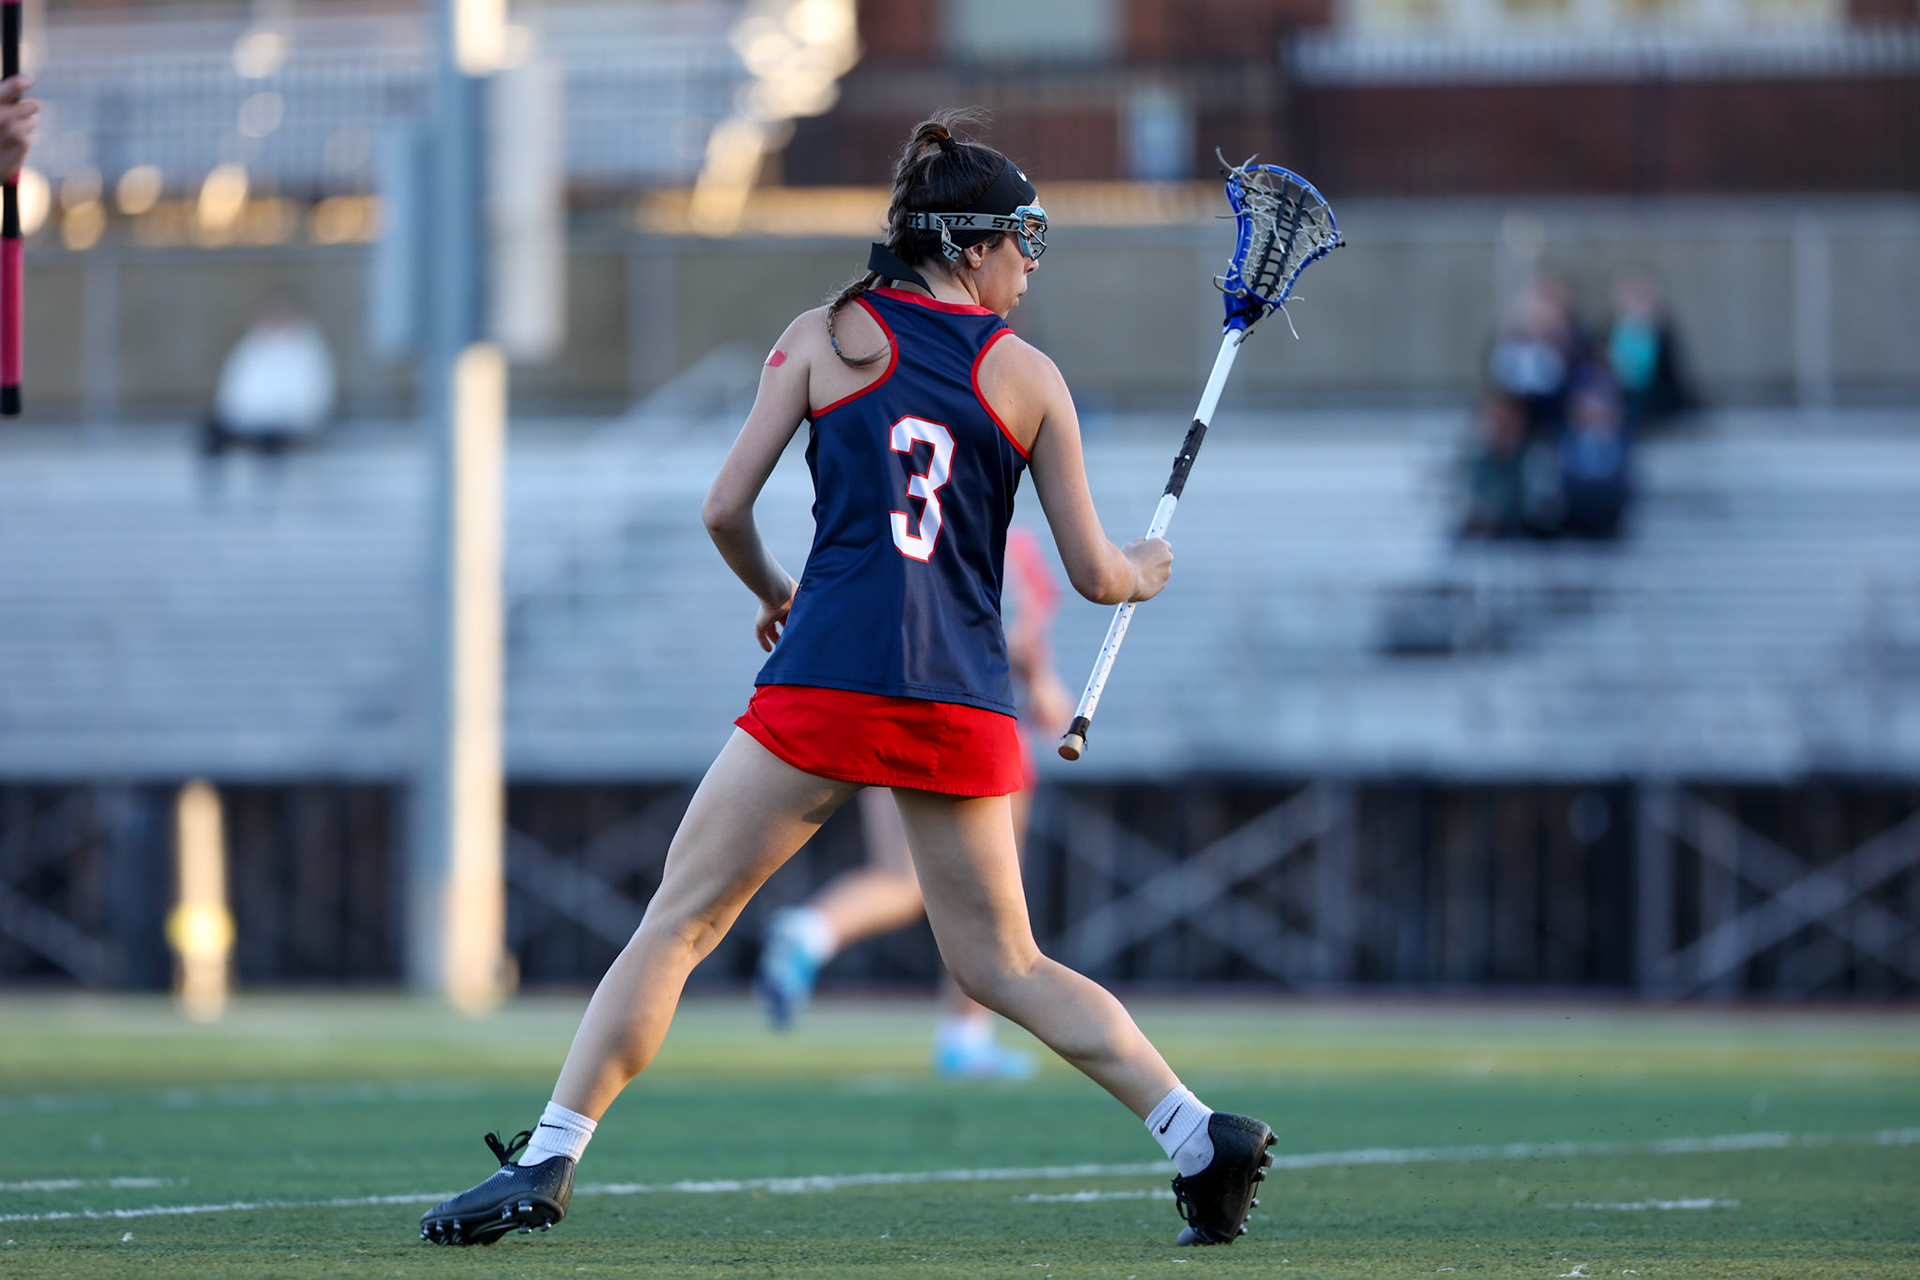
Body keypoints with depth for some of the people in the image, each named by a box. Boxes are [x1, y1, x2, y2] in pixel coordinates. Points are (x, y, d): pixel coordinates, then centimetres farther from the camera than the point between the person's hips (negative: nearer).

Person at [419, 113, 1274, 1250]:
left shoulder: (828, 335, 6)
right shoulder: (1029, 376, 9)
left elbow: (725, 509, 3)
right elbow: (1094, 572, 11)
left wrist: (774, 594, 23)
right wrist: (1147, 571, 34)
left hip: (828, 682, -2)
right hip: (967, 702, 2)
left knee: (679, 922, 3)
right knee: (1003, 964, 15)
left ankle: (547, 1160, -4)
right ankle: (1202, 1133, 3)